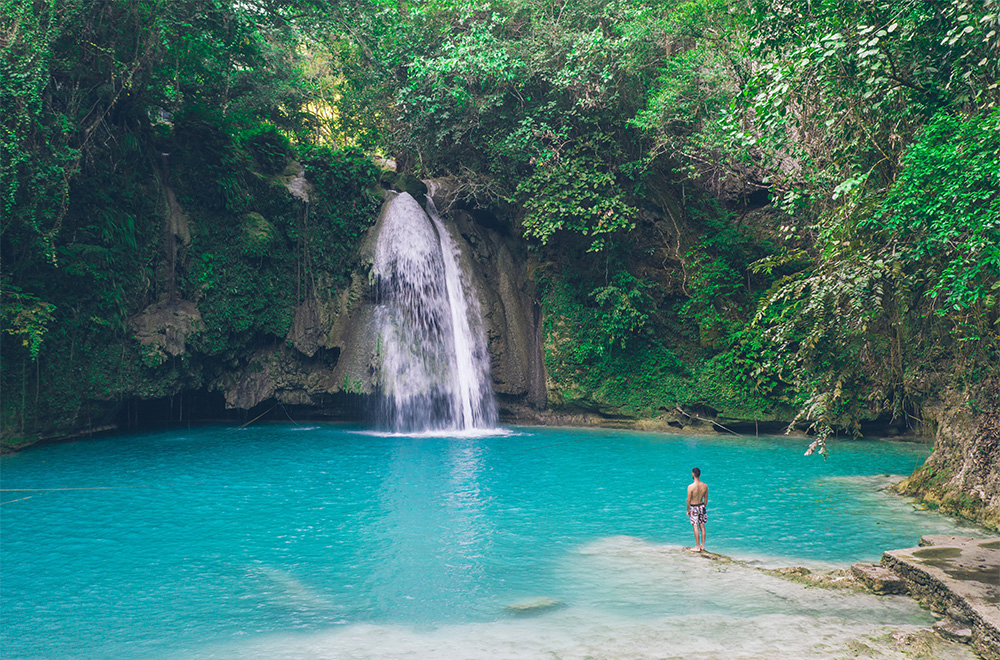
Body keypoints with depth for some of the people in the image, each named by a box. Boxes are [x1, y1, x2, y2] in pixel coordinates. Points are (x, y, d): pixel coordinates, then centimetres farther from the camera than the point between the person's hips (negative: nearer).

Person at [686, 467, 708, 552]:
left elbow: (689, 500, -13)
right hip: (701, 506, 5)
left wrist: (687, 510, -2)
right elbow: (706, 499, 5)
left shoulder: (691, 486, -19)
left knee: (696, 527, 1)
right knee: (702, 526, 13)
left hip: (694, 508, -5)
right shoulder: (705, 486, -4)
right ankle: (702, 545, 20)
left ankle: (698, 547, 6)